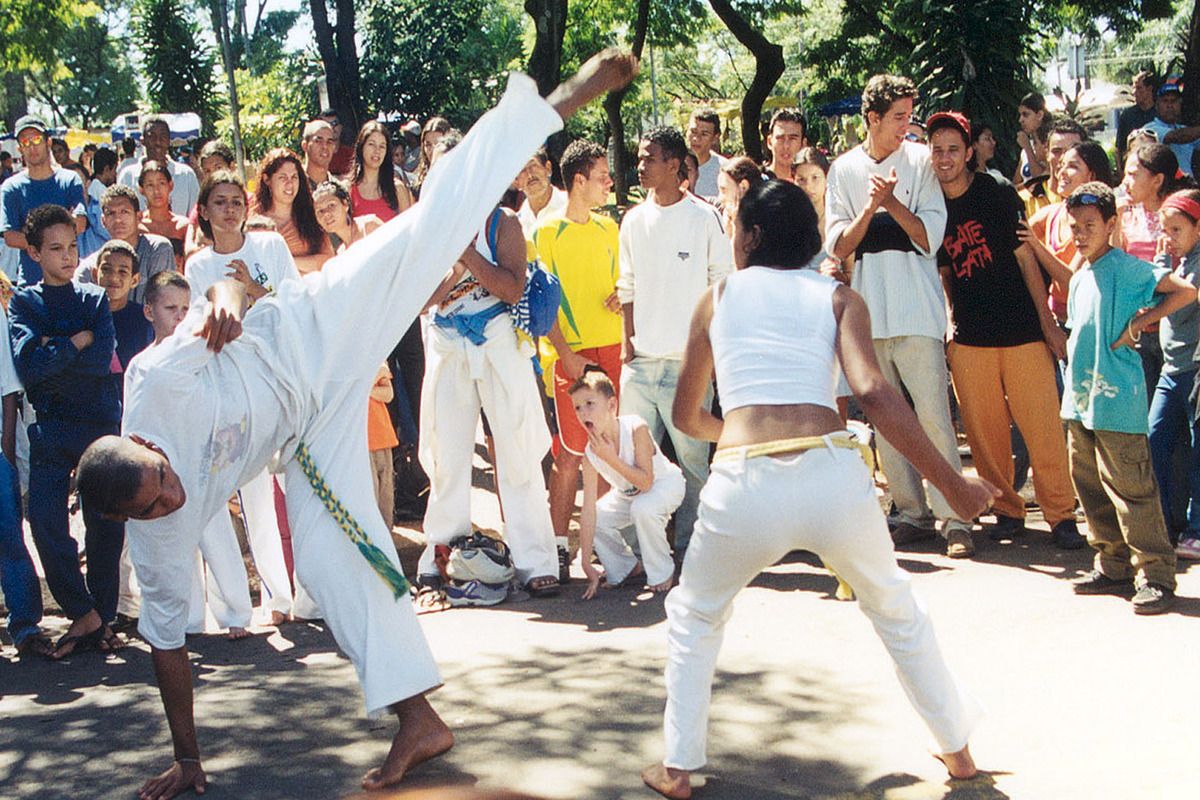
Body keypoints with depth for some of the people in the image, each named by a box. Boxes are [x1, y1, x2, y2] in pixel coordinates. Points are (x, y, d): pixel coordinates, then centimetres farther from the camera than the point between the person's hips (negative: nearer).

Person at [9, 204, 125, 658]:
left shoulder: (95, 300, 10)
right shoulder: (23, 303, 7)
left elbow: (103, 361, -7)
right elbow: (27, 365, -10)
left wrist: (52, 350, -8)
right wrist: (77, 342, -8)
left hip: (101, 423, 1)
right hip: (50, 428, 0)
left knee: (106, 525, 0)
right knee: (46, 524, -10)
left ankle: (100, 619, 12)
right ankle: (84, 614, 2)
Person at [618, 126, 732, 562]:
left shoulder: (704, 217, -1)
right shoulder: (633, 220, 12)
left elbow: (722, 282, 1)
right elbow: (628, 287, 15)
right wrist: (627, 340, 6)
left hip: (687, 361, -4)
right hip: (640, 361, 4)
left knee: (692, 458, -1)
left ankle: (689, 546, 8)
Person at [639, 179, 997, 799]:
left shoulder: (717, 297, 18)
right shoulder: (838, 297, 13)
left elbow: (686, 416, 26)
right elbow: (873, 393, -4)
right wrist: (951, 484, -1)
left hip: (743, 488, 0)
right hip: (831, 474, 1)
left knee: (694, 617, 27)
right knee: (895, 608, 28)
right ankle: (957, 749, 37)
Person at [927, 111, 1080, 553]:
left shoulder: (997, 194, -2)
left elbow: (1026, 257, -1)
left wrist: (1049, 324, -2)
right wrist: (947, 330, 10)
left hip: (1022, 331, -3)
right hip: (969, 339, 3)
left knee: (1043, 426, -4)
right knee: (985, 432, 4)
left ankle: (1061, 514, 6)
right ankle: (1006, 511, 18)